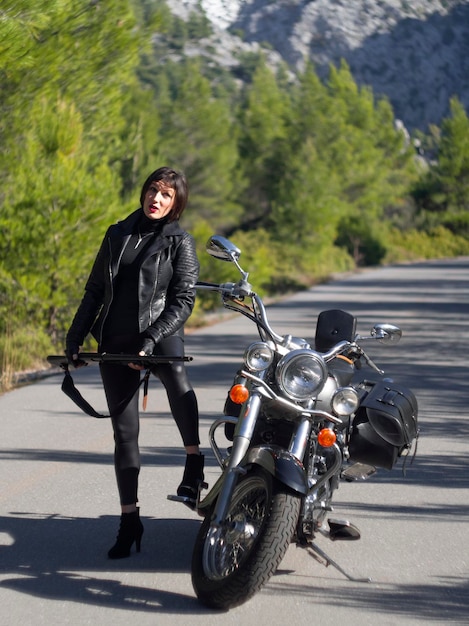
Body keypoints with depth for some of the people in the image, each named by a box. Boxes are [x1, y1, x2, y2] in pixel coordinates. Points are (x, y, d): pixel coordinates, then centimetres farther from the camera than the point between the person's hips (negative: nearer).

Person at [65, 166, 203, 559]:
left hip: (161, 334, -4)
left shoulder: (180, 242, 1)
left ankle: (194, 462, -25)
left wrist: (151, 341, -20)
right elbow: (95, 291, 18)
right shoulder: (117, 235, 13)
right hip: (115, 342, 4)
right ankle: (129, 519, 9)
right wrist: (74, 338, 13)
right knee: (124, 431, 3)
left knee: (176, 376, -38)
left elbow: (183, 301, -8)